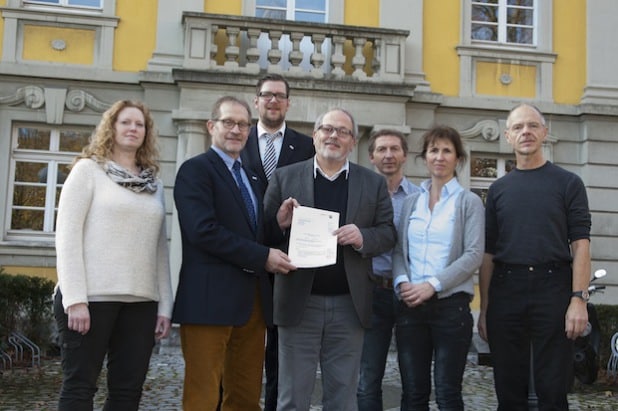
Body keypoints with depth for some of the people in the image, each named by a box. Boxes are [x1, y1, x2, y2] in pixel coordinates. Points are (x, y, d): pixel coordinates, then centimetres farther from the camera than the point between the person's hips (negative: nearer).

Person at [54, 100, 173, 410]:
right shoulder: (88, 169, 2)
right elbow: (67, 235, -5)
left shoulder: (154, 183, 15)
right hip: (92, 297, -4)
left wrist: (165, 304, 8)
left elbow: (160, 247, 15)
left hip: (141, 301, 4)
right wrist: (74, 298, -14)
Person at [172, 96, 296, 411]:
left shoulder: (251, 178, 21)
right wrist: (262, 257, -15)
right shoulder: (195, 169, -4)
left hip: (253, 299, 8)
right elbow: (202, 230, -17)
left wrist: (280, 224, 0)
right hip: (211, 297, -7)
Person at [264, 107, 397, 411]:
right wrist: (281, 223, -18)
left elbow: (388, 234, 5)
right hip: (299, 302, -1)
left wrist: (363, 237, -15)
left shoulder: (374, 183, 7)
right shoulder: (284, 178, 4)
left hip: (349, 305, 1)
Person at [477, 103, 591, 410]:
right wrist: (484, 307, 6)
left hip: (553, 285, -3)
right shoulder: (498, 189, 13)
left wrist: (578, 299, -12)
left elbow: (580, 244, -2)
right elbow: (488, 253, 12)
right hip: (505, 290, 3)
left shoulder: (568, 183, 5)